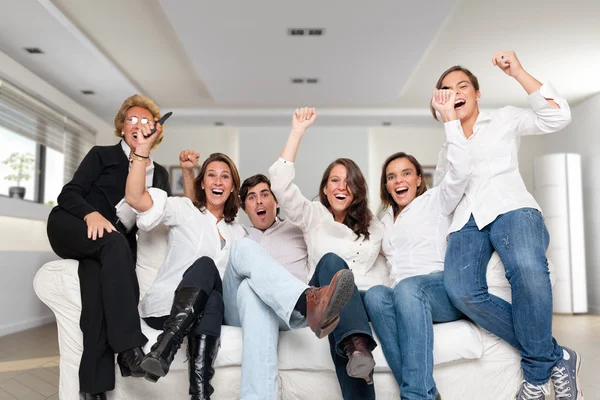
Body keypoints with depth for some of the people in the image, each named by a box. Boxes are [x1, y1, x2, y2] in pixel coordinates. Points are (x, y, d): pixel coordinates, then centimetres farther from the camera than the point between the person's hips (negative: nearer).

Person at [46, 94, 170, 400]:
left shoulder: (159, 174, 20)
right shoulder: (102, 155, 9)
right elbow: (69, 193, -1)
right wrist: (91, 214, -23)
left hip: (114, 242, 3)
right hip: (71, 227, -3)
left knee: (99, 284, -31)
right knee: (114, 243, -37)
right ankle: (129, 347, -45)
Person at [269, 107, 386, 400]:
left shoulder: (373, 227, 22)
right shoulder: (313, 216, 14)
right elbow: (280, 181, 0)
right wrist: (298, 130, 1)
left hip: (360, 300, 2)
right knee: (331, 261, -38)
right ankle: (357, 344, -57)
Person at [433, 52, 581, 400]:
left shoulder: (504, 120, 18)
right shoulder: (448, 149, 31)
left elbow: (558, 117, 1)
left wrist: (518, 73, -1)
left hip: (510, 207, -3)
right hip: (466, 221, 3)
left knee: (527, 268, -41)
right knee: (461, 291, -32)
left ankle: (537, 371, -20)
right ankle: (555, 358, -18)